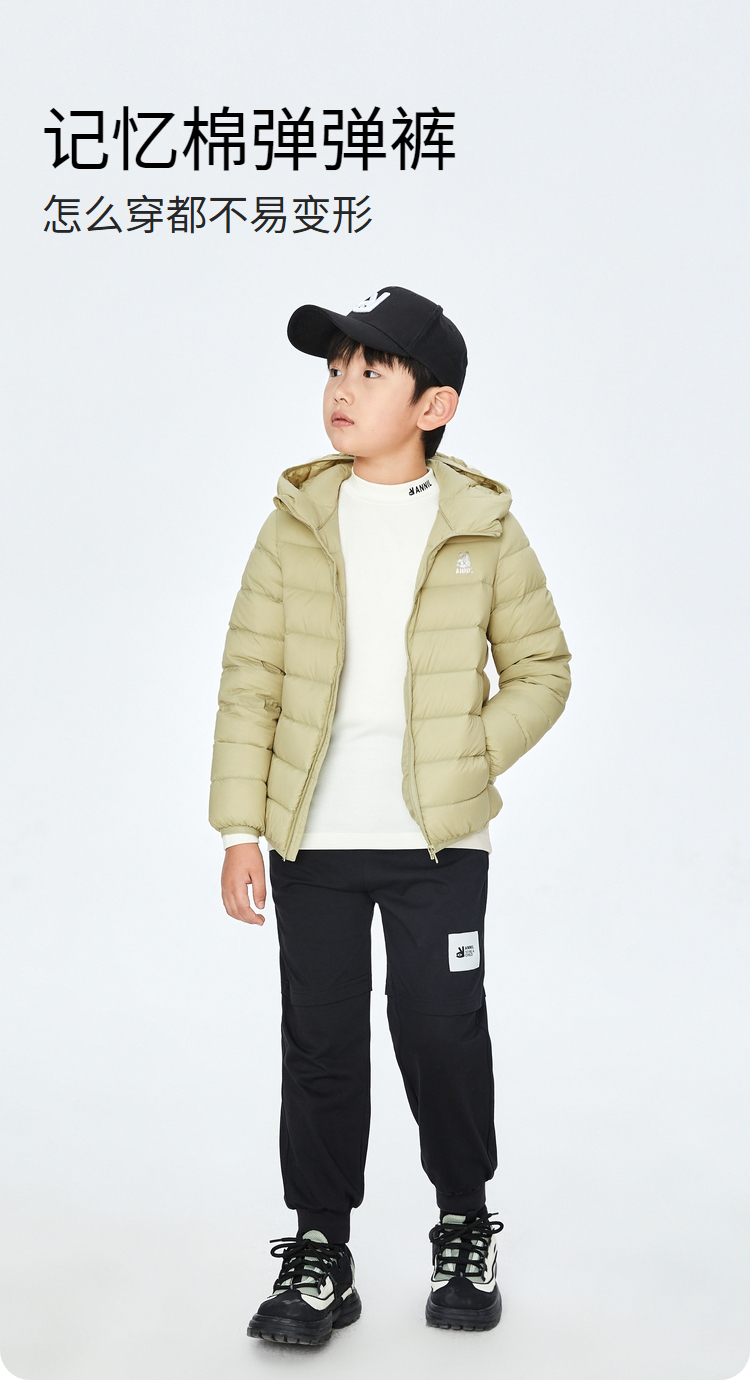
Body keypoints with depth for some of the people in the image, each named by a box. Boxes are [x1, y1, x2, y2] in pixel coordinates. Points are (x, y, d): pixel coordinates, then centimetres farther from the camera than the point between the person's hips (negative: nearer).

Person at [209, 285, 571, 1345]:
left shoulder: (483, 528, 0)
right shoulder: (297, 521, 2)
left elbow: (542, 668, 7)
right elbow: (250, 679, 1)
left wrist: (469, 761, -7)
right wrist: (239, 828, -4)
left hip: (439, 840, -1)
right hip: (312, 839, 1)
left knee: (443, 1034, 6)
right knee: (320, 1043, 8)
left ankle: (467, 1230, 29)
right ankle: (318, 1250, 23)